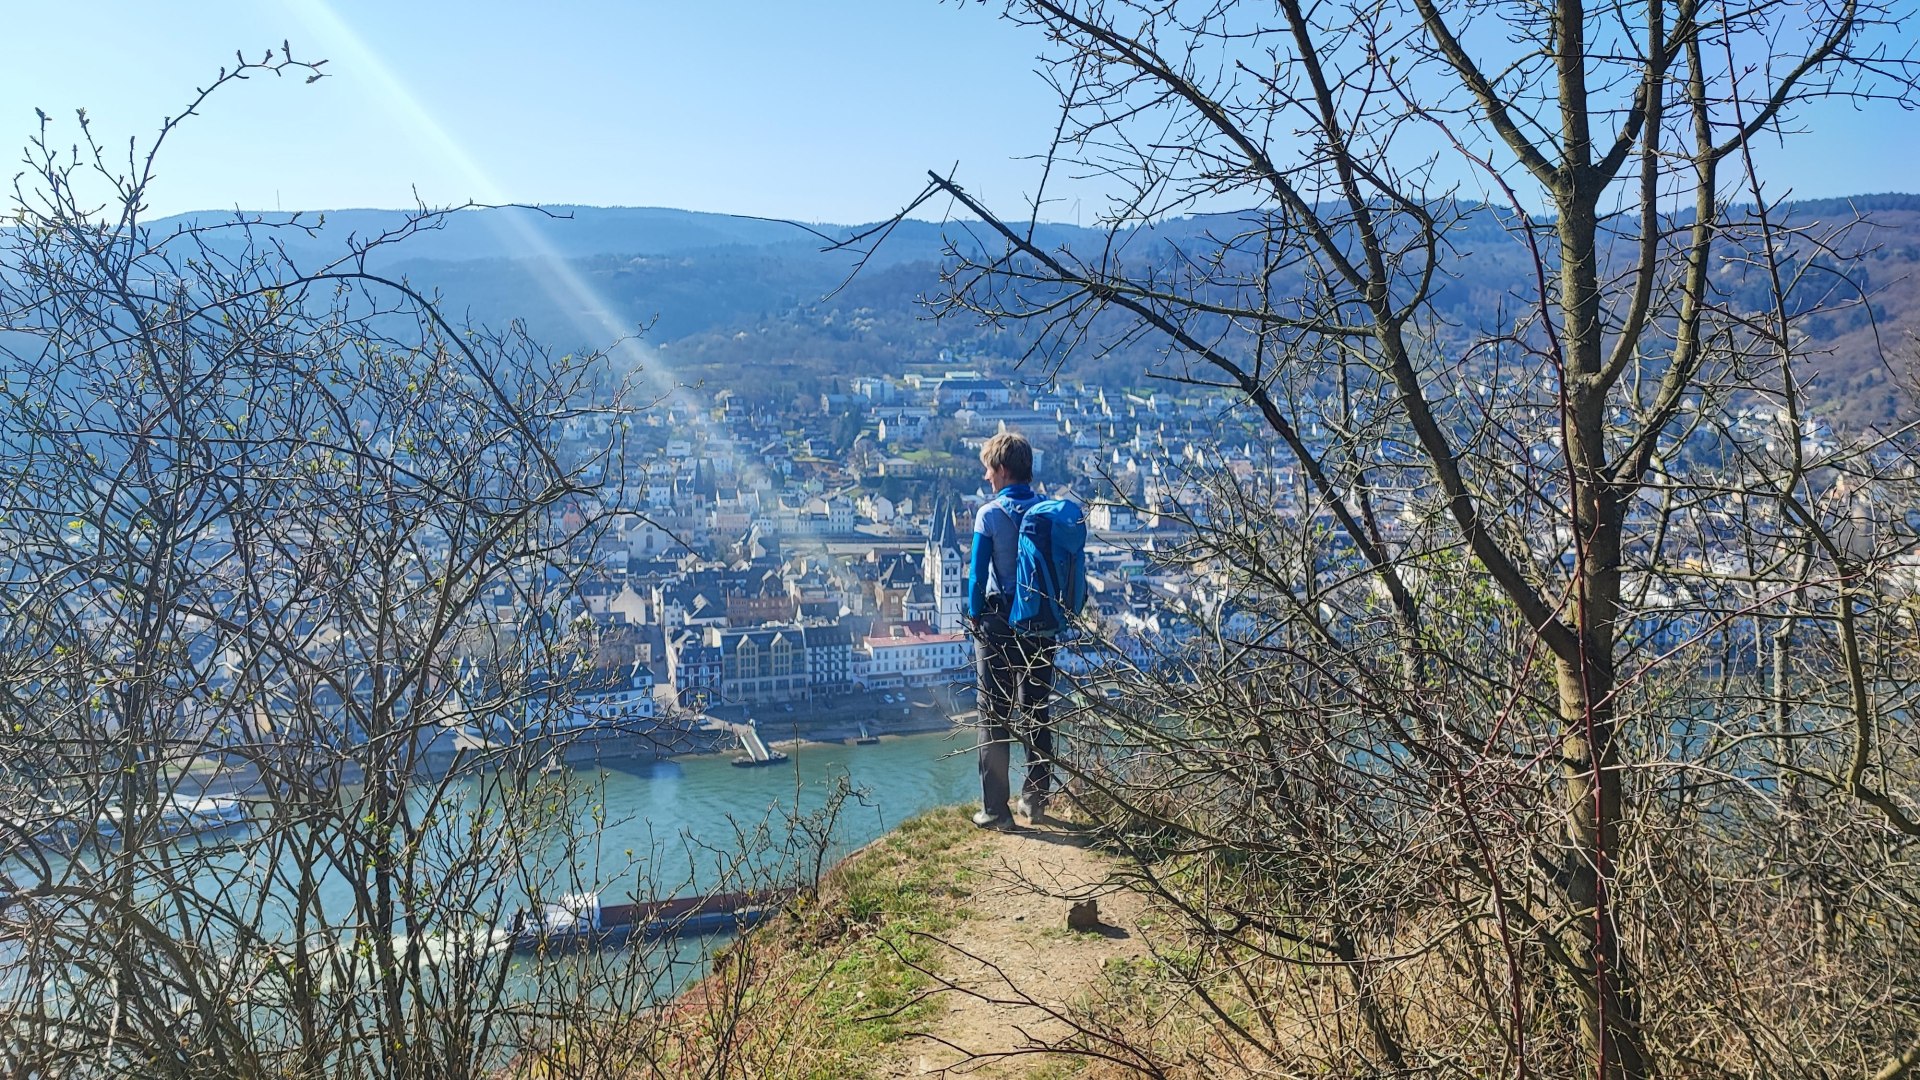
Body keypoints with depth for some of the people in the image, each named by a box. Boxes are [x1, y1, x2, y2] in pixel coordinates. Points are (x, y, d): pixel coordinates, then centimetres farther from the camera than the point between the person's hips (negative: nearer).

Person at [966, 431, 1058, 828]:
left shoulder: (990, 514, -11)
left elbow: (978, 573, -11)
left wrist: (975, 616, 2)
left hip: (999, 623, -4)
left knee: (995, 717, 3)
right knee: (1036, 713, 15)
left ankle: (995, 809, 5)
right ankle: (1034, 800, 24)